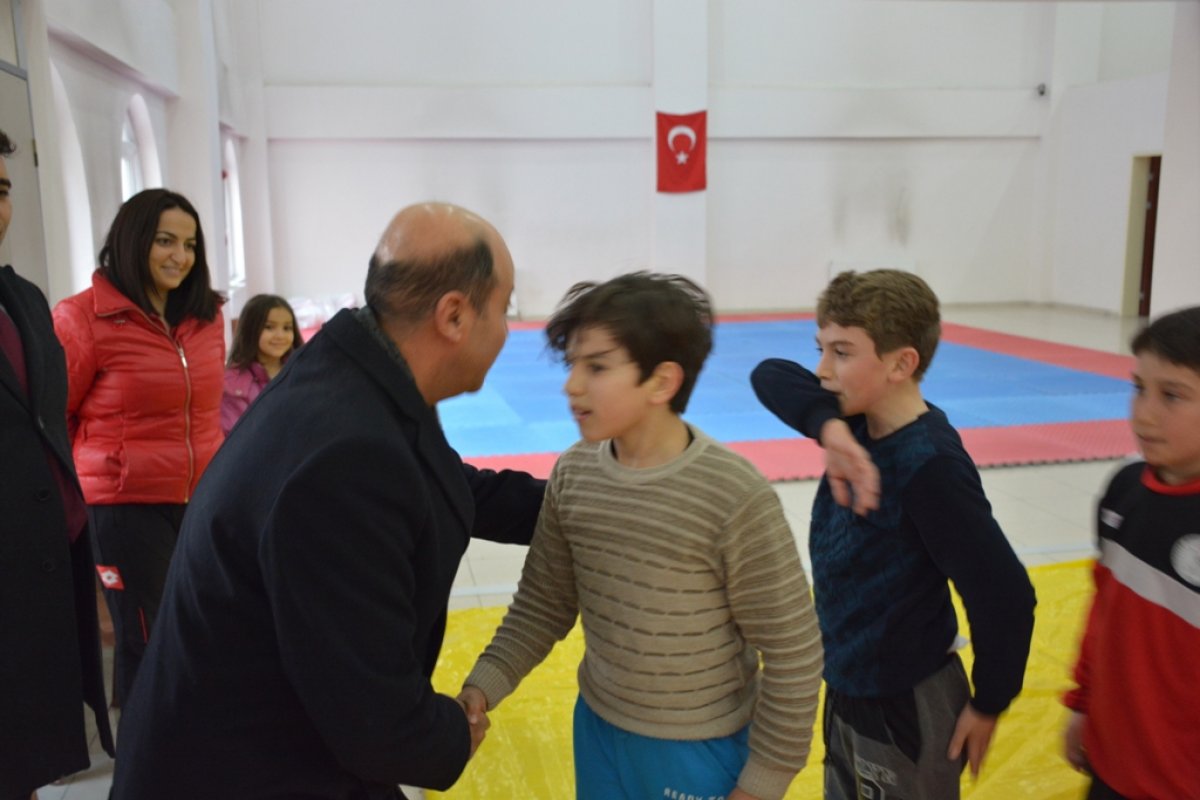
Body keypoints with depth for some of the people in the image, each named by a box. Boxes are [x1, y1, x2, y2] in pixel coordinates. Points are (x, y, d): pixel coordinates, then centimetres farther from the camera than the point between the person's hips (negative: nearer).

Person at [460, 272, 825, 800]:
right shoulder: (572, 475, -8)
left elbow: (793, 655, -16)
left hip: (700, 753, -4)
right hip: (597, 731, 5)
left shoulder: (736, 497, -24)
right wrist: (484, 685, -9)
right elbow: (543, 604, 4)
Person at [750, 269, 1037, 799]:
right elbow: (770, 375, -7)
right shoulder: (860, 425, -5)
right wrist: (828, 429, -24)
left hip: (906, 710, -7)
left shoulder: (930, 467, -27)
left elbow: (1005, 595, -24)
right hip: (846, 688, 8)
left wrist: (989, 703, -11)